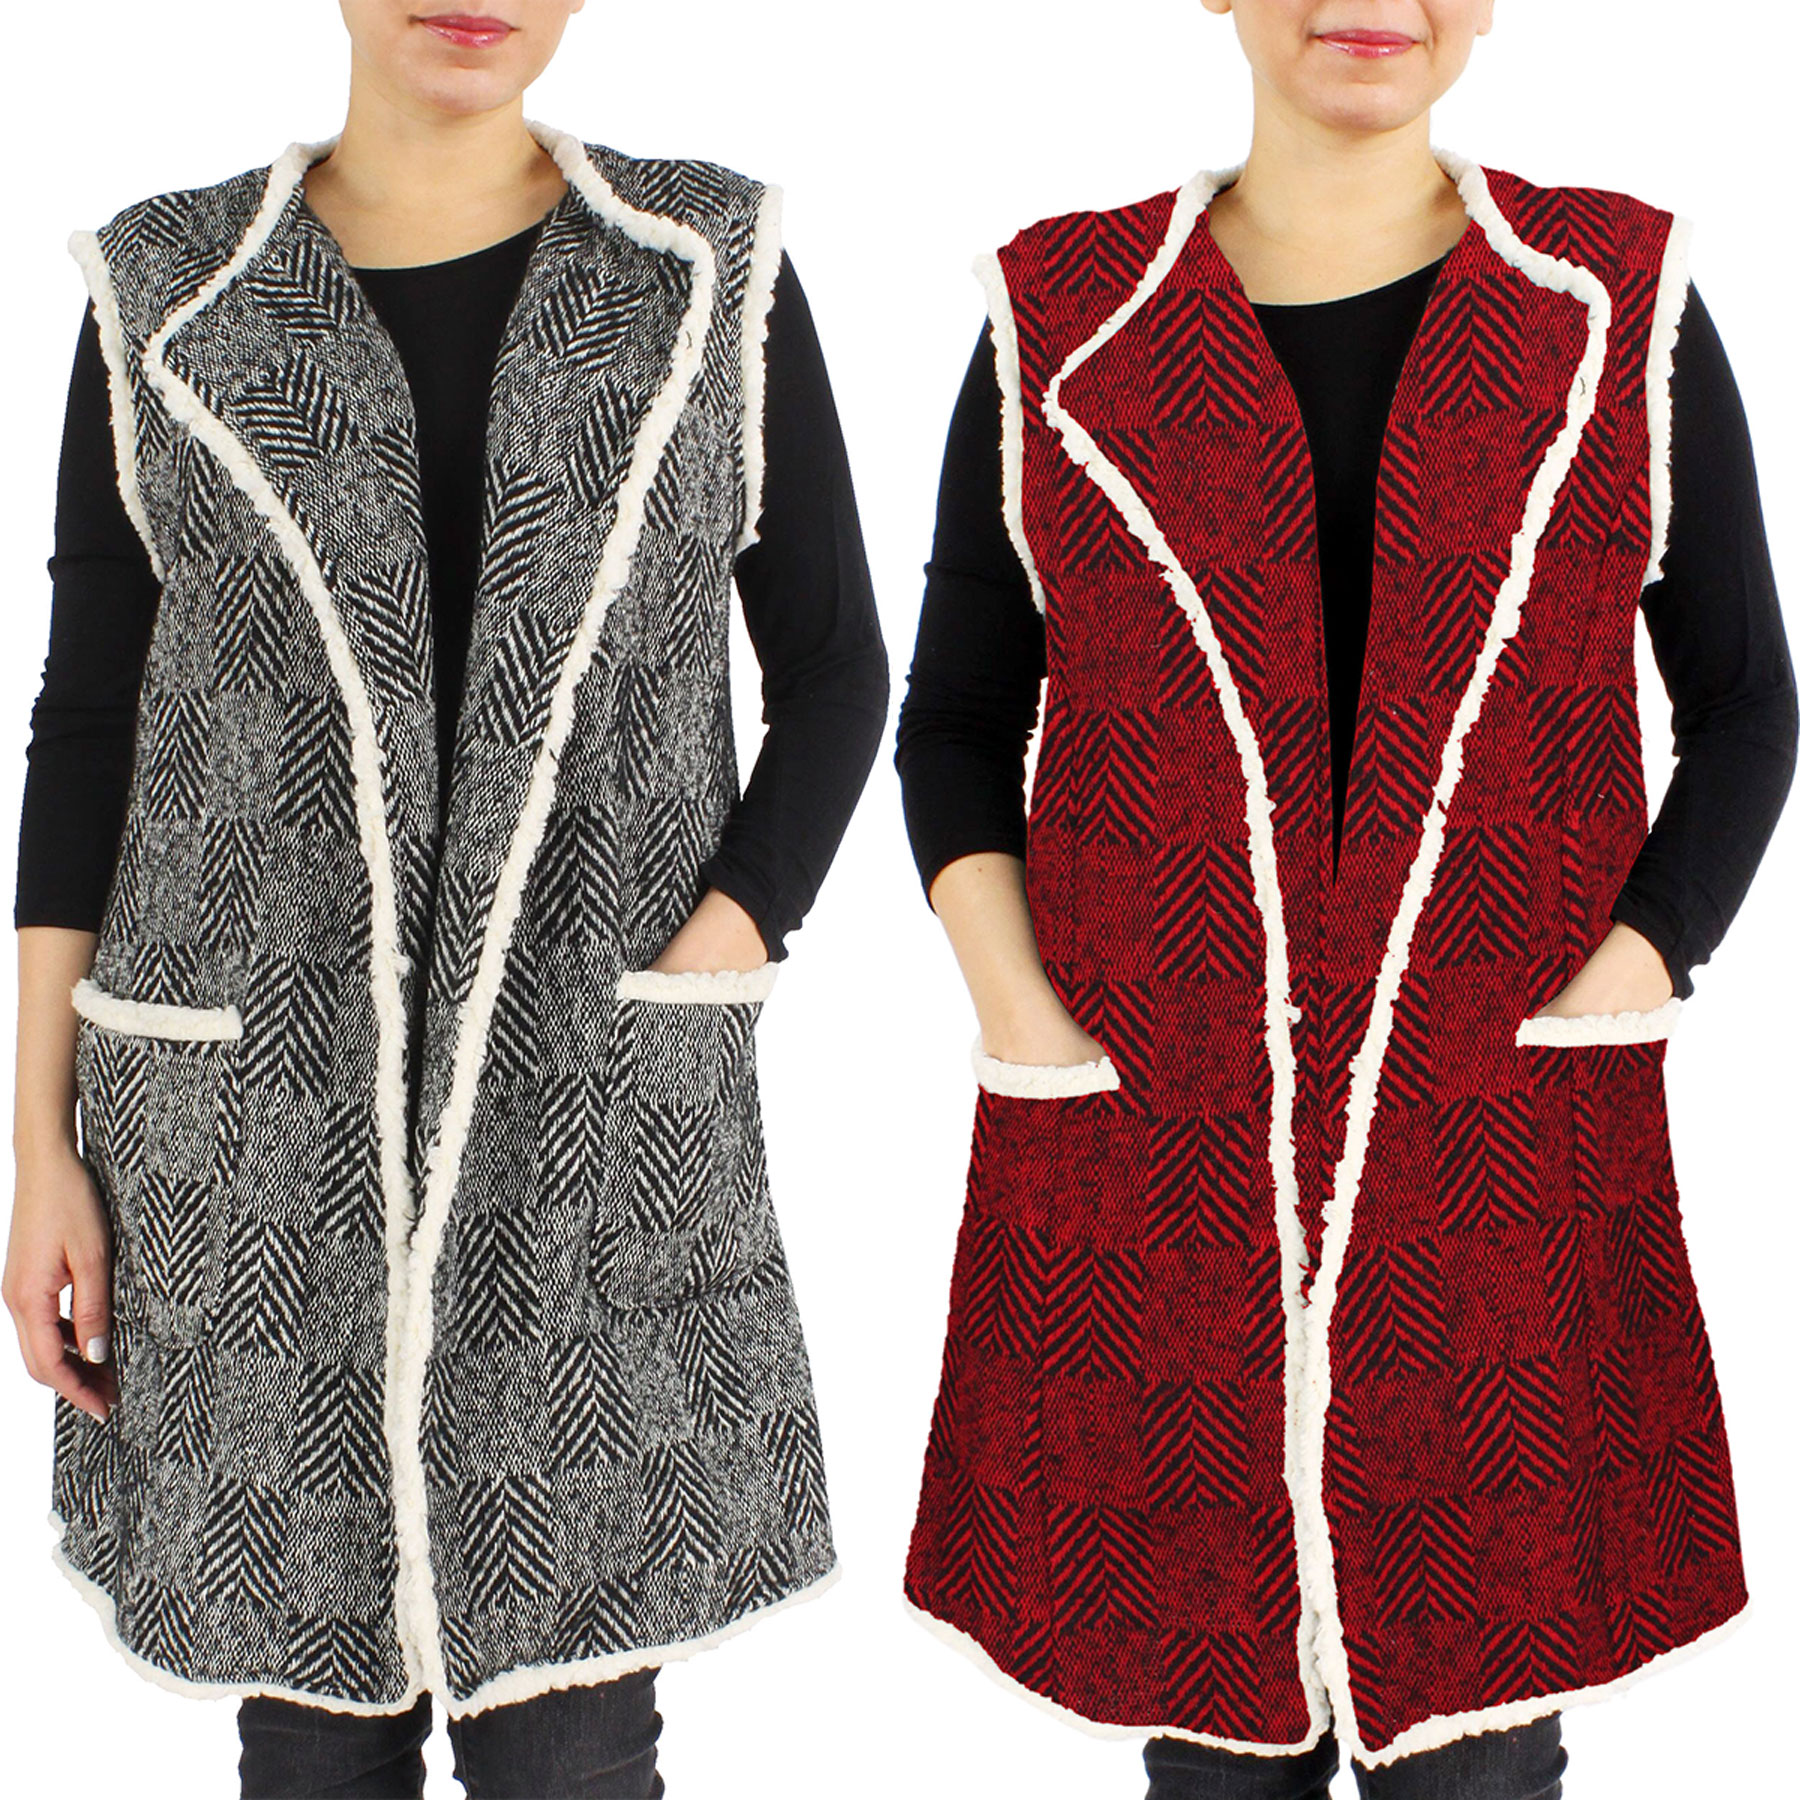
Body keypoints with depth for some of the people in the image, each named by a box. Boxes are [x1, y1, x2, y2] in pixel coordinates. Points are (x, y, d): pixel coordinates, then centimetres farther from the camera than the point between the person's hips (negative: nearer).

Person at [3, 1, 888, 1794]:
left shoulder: (712, 268, 1)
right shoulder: (168, 297, 3)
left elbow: (832, 670, 5)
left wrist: (690, 986, -8)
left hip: (598, 1114, -1)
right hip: (258, 1114, 1)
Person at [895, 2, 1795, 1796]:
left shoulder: (1620, 304, 3)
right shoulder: (1066, 319, 4)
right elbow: (955, 716, 8)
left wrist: (1620, 995, -6)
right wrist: (1022, 1022, -6)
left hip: (1505, 1158, 0)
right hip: (1157, 1158, 0)